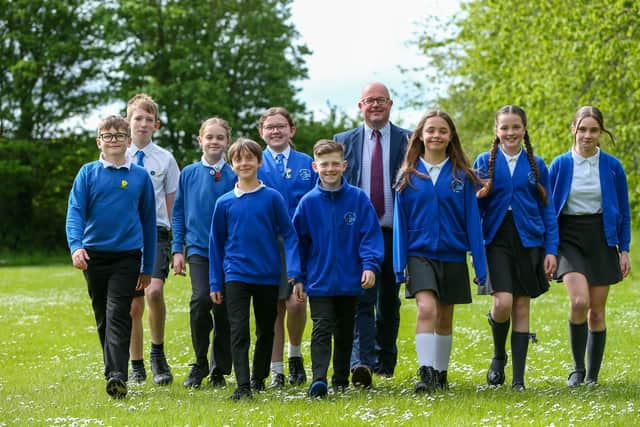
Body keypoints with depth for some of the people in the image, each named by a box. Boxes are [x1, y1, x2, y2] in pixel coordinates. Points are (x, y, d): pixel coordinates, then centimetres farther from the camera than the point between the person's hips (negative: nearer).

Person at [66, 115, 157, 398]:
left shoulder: (140, 176, 6)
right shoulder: (88, 173, 5)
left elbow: (148, 221, 12)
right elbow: (75, 212, -4)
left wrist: (147, 267, 12)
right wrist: (76, 245, -23)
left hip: (127, 255, -2)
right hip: (94, 255, 2)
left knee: (117, 316, -15)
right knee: (103, 318, 9)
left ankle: (117, 377, -24)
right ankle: (115, 372, 21)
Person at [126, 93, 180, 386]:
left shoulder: (165, 159, 5)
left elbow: (173, 203, 8)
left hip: (155, 233, -1)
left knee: (154, 290, -24)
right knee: (133, 304, 4)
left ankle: (158, 355, -7)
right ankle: (136, 366, 17)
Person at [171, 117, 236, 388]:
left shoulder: (234, 176, 0)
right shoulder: (188, 174, 4)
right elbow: (178, 213, 9)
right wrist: (177, 250, 3)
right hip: (199, 249, 0)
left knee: (223, 309, 3)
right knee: (201, 299, -20)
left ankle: (219, 370, 18)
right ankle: (200, 364, -4)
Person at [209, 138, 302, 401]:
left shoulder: (272, 198, -2)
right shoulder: (224, 203, 2)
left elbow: (289, 234, 0)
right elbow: (216, 243, 8)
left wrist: (294, 271, -12)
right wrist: (215, 283, 6)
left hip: (268, 275, 0)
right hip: (236, 275, 0)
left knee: (266, 331, 12)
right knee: (239, 332, -9)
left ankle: (259, 378, 28)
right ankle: (243, 386, -12)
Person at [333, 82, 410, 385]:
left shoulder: (408, 141, 4)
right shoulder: (343, 142, 8)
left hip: (394, 234, 1)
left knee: (389, 301, 11)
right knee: (362, 299, -13)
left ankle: (385, 360, 25)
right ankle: (362, 361, -22)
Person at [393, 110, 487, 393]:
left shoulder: (461, 176, 1)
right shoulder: (409, 175, 1)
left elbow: (472, 221, 2)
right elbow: (400, 221, 3)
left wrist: (480, 266, -2)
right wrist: (399, 265, -3)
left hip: (452, 255, 2)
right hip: (420, 254, -1)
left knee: (444, 319, 11)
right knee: (426, 308, -21)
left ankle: (440, 374, 25)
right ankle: (425, 373, -26)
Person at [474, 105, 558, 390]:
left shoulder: (536, 165, 7)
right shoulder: (485, 162, 4)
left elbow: (548, 210, 8)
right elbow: (475, 207, 8)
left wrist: (551, 250, 1)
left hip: (529, 240, 1)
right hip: (496, 240, -1)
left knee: (521, 307, 2)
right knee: (502, 303, -17)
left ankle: (519, 377, 7)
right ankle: (498, 356, 11)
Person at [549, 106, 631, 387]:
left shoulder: (612, 167, 1)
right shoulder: (560, 165, -1)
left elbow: (623, 212, 7)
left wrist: (624, 250, 3)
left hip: (602, 241, 1)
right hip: (569, 239, -1)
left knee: (597, 311, 4)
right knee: (579, 302, -21)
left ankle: (592, 375, 17)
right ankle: (577, 369, -4)